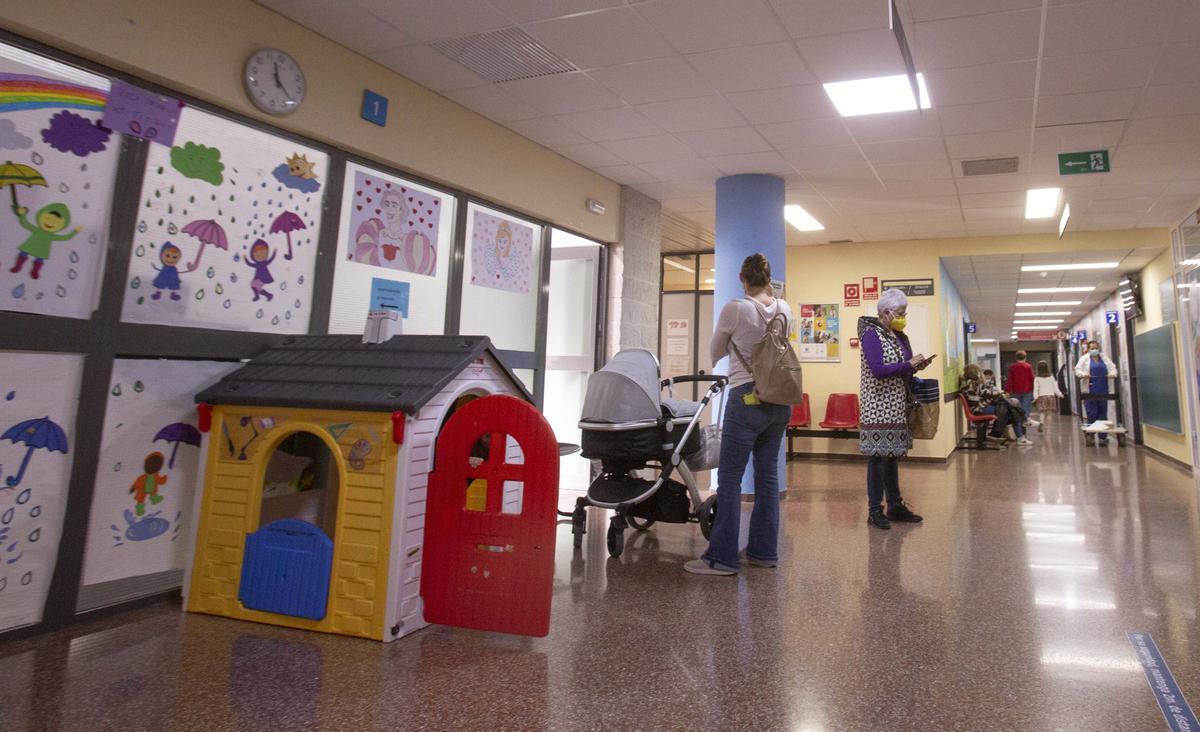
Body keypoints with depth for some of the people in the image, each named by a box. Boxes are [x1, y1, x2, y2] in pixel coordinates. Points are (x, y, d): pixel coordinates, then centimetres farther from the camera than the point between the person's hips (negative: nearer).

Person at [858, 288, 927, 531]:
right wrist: (909, 364, -14)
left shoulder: (898, 336, 15)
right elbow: (878, 370, -21)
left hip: (897, 407, 8)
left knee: (892, 455, 12)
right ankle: (874, 510, 2)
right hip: (879, 407, -8)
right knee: (878, 456, -5)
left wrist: (916, 366, 2)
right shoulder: (872, 335, -10)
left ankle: (895, 506, 20)